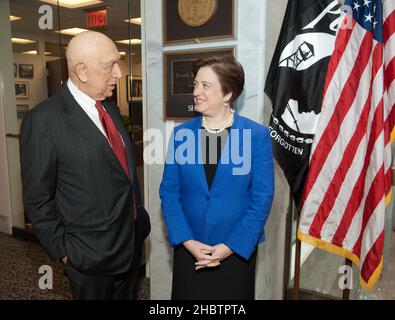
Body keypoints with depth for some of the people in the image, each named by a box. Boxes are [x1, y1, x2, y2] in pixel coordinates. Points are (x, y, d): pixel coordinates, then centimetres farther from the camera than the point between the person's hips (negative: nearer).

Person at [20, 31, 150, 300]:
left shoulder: (111, 109, 5)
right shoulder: (44, 121, -18)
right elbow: (38, 199, -12)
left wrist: (138, 220, 11)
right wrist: (64, 251, -8)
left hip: (133, 242, 7)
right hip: (93, 256, -6)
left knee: (128, 295, 23)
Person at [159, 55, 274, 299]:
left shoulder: (257, 135, -8)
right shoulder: (181, 133, -1)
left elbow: (262, 199, -9)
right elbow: (169, 192, -1)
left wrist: (230, 247, -12)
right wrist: (186, 241, -10)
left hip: (237, 252, -1)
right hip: (188, 250, 2)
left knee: (233, 296, 18)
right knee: (188, 294, 18)